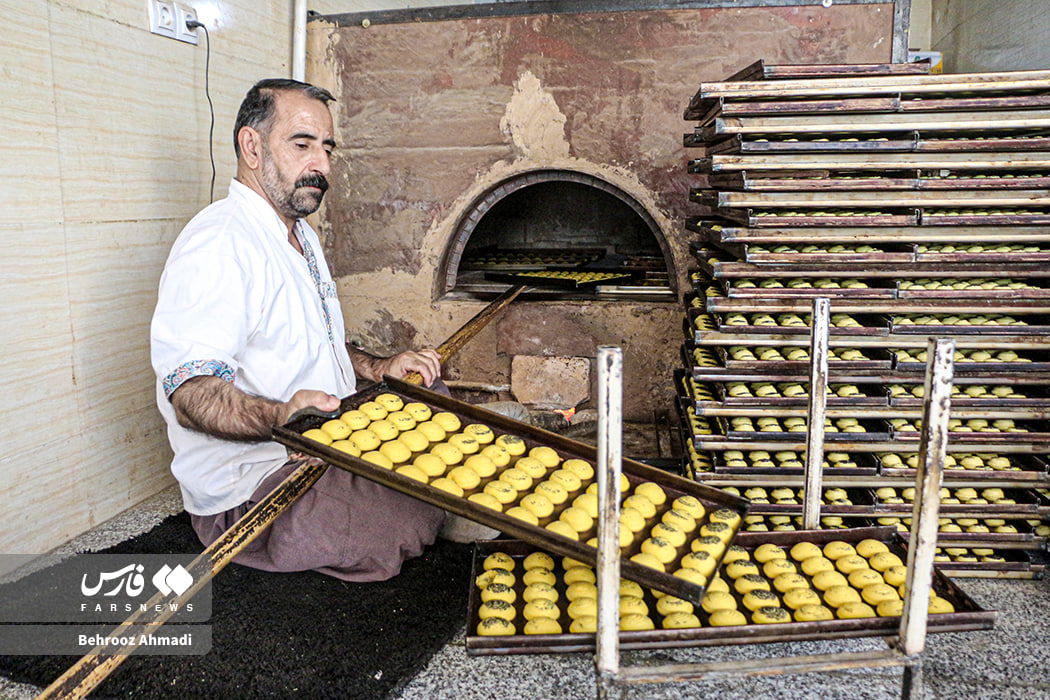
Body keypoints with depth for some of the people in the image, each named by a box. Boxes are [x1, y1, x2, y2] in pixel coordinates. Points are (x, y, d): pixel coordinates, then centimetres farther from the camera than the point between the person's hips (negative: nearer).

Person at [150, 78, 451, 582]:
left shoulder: (301, 237, 18)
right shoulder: (218, 243, -18)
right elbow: (191, 395, -25)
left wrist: (377, 368, 8)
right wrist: (280, 417, -43)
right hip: (250, 491, -9)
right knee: (421, 521, -25)